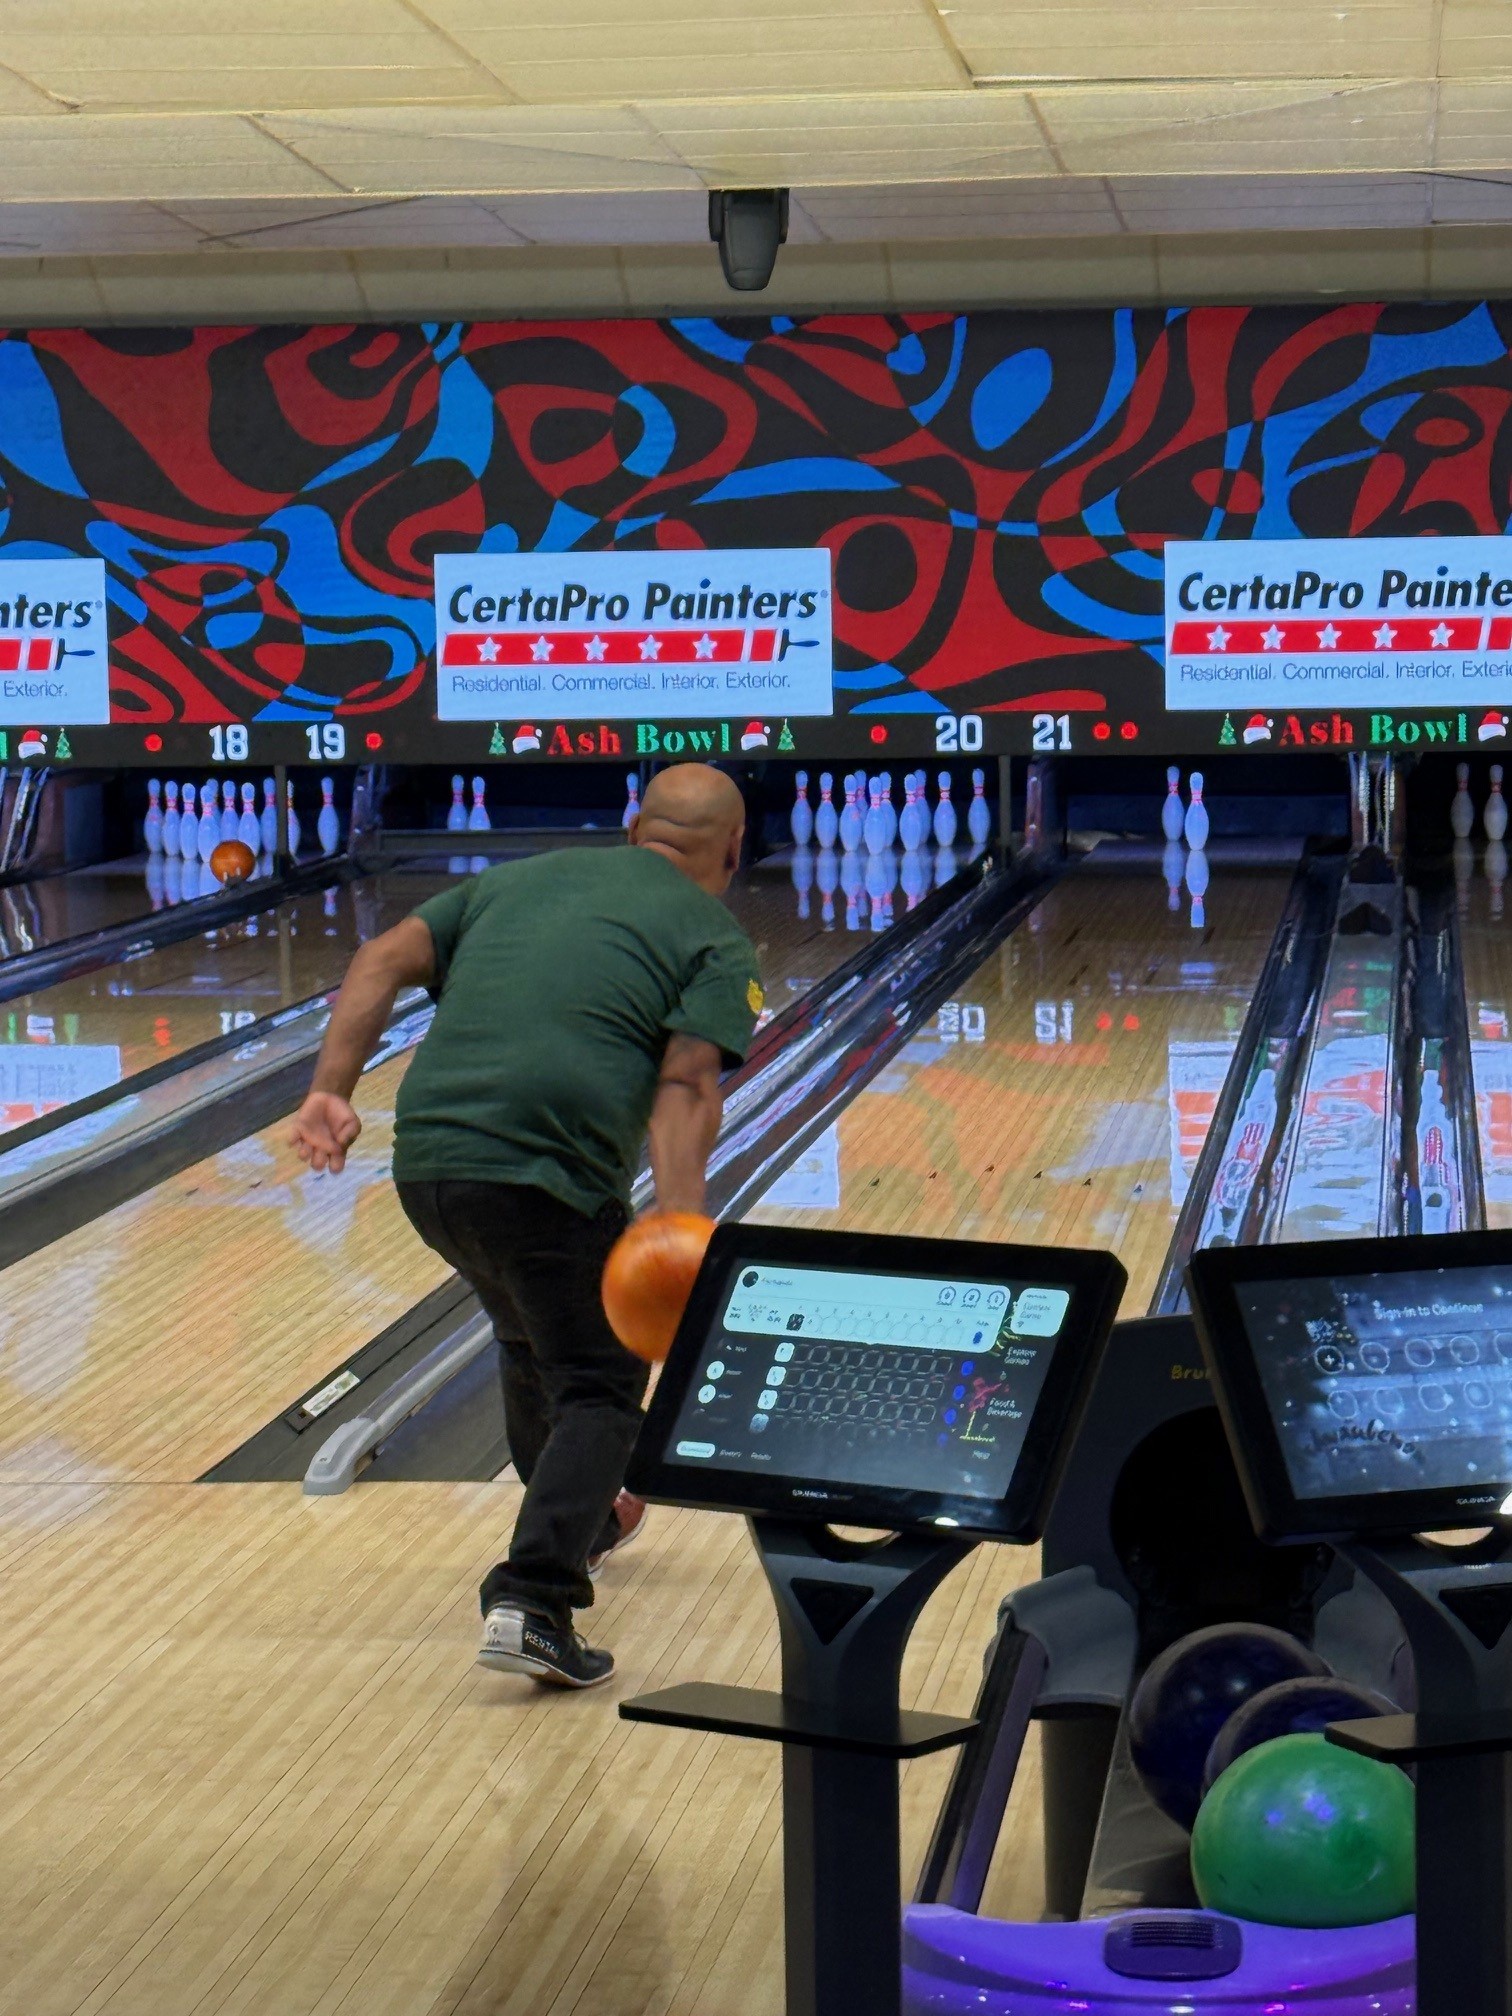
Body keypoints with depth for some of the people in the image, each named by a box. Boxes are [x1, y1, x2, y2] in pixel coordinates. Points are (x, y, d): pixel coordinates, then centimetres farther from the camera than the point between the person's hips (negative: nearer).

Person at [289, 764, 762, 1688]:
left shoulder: (520, 877, 22)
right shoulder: (713, 937, 6)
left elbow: (386, 962, 9)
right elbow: (686, 1086, -11)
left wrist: (332, 1090, 2)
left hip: (427, 1162, 6)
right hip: (549, 1181, -6)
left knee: (535, 1337, 29)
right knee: (600, 1386, 7)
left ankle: (579, 1520, 49)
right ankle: (533, 1601, -12)